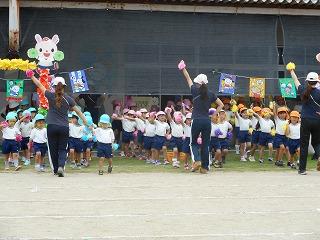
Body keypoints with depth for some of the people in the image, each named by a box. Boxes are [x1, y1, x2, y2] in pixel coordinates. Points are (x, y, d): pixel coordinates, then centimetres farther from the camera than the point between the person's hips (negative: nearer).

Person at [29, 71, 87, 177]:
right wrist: (86, 123, 15)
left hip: (52, 127, 0)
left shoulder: (51, 96, -5)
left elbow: (40, 85, 6)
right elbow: (78, 112, 5)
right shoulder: (68, 99, -2)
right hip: (64, 127, 0)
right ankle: (61, 166, -18)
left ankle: (56, 170, 18)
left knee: (53, 149, 12)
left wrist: (32, 76, 19)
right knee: (62, 149, 6)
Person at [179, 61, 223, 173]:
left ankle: (197, 160, -10)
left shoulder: (196, 91, -3)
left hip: (197, 120, -3)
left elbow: (188, 79, 12)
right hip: (207, 121, 3)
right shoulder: (210, 94, 5)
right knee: (205, 144, 8)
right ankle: (204, 167, 8)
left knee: (193, 143, 13)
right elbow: (221, 104, 12)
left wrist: (183, 69, 25)